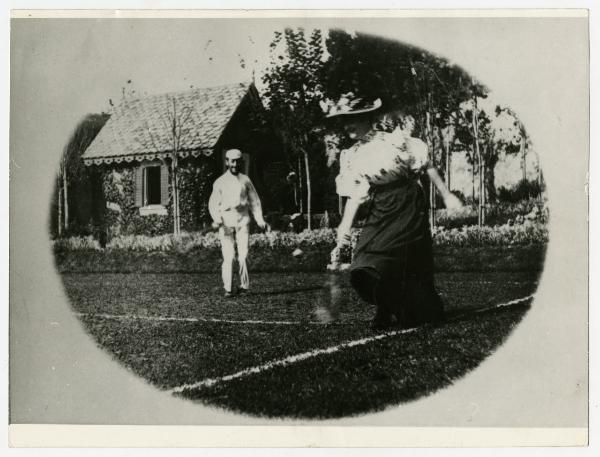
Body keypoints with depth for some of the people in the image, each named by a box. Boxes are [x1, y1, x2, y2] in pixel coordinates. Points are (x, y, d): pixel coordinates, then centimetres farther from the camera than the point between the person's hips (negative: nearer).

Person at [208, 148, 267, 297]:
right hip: (226, 222, -1)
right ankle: (228, 288, -2)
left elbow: (254, 200, 14)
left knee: (243, 254, -10)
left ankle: (244, 286, -1)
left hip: (242, 220, 1)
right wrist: (216, 219, -14)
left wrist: (259, 219, 1)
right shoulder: (220, 182, 8)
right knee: (228, 256, -8)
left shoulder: (245, 180, 12)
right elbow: (213, 203, 4)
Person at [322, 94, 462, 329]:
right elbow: (354, 198, 2)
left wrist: (447, 195, -3)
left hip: (409, 209, -4)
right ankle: (389, 312, 14)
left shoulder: (395, 140, -8)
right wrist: (343, 238, -4)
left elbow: (426, 166, -2)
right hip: (379, 214, 4)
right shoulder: (351, 157, 4)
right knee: (363, 268, -7)